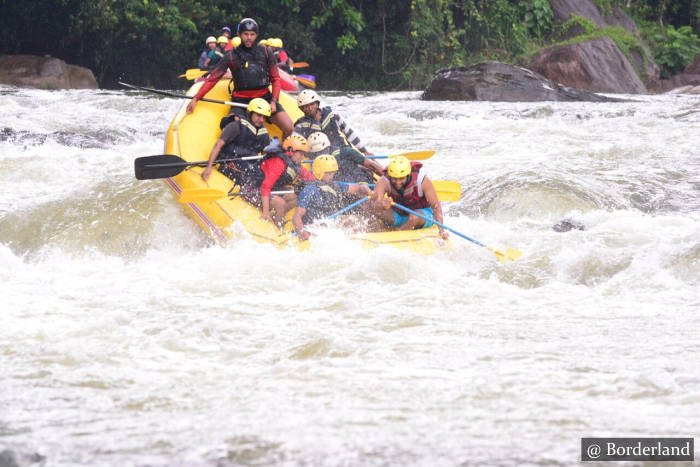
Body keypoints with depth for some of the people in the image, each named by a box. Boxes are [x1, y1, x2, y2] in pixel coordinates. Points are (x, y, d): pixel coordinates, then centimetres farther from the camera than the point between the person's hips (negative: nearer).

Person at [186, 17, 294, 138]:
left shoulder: (265, 52, 6)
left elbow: (275, 79, 9)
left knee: (289, 128, -11)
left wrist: (273, 101, -6)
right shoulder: (232, 56, 2)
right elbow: (212, 79, 3)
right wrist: (196, 98, -5)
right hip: (241, 100, -2)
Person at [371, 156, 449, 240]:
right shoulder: (384, 182, -25)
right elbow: (375, 203, -41)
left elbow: (436, 206, -25)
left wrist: (441, 230, -35)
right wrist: (382, 205, -66)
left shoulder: (422, 180, -27)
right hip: (397, 215, 2)